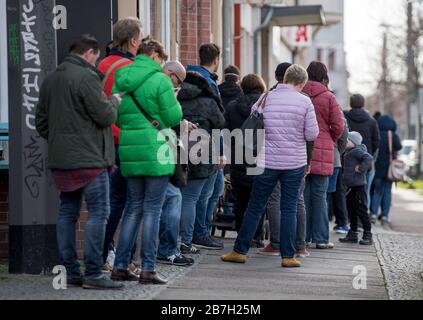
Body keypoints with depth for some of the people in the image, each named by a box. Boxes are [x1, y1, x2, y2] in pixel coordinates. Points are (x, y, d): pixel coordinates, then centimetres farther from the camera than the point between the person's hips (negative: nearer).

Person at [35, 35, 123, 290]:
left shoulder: (51, 79, 14)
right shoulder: (86, 77, -12)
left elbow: (41, 122, 19)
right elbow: (105, 116, -14)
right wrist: (114, 101, 5)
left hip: (61, 160, 9)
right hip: (88, 159, -9)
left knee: (68, 213, 11)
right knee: (99, 212, -5)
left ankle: (71, 272, 13)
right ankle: (93, 274, -8)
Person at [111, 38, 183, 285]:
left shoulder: (121, 81, 10)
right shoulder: (159, 80, -9)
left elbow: (116, 117, 15)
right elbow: (173, 117, -8)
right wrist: (174, 101, 12)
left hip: (130, 150, 6)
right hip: (155, 149, -6)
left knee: (134, 207, 14)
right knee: (153, 209, -1)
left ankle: (120, 266, 12)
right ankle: (148, 269, -2)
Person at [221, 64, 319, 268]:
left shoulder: (267, 98, 0)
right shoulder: (305, 102, -6)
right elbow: (312, 134, -7)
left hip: (268, 162, 1)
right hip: (295, 163, -1)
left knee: (255, 207, 9)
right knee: (289, 209, 5)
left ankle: (240, 251, 12)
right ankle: (288, 256, 3)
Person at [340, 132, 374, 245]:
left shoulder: (357, 151, -14)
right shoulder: (348, 152, 17)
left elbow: (368, 158, -27)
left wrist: (361, 168, -22)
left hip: (359, 186, -11)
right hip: (352, 186, 11)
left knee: (361, 210, -6)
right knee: (351, 210, 14)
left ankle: (368, 235, 0)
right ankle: (353, 234, 21)